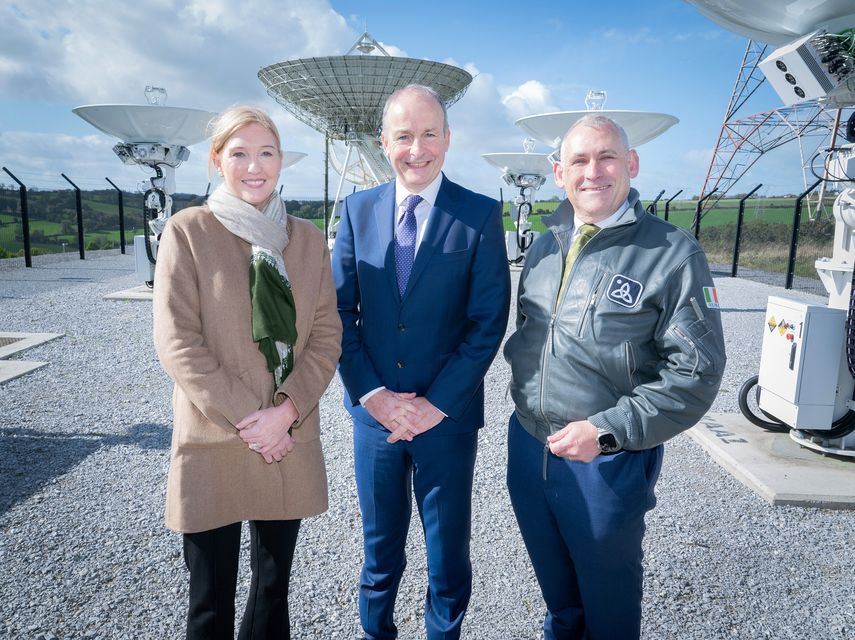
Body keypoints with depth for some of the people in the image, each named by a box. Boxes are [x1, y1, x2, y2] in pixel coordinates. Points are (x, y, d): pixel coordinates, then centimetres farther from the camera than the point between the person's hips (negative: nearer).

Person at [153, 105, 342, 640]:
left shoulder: (308, 238, 6)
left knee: (274, 588, 17)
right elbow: (176, 342, -9)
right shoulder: (188, 231, -4)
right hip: (212, 444, -3)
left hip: (291, 442, 3)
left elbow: (327, 334, 2)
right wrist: (246, 418, -13)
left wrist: (286, 411, -11)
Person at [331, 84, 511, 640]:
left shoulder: (481, 215, -7)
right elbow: (340, 312, 0)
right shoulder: (358, 210, 1)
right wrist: (372, 394, -9)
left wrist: (436, 403, -14)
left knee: (448, 548, 15)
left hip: (448, 415, -2)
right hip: (375, 410, 2)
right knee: (380, 545, 20)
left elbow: (489, 322, -9)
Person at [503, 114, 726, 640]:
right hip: (528, 447, 5)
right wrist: (523, 376, 3)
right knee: (555, 588, 26)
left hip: (609, 464, -5)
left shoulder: (673, 253, -13)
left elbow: (696, 371, -16)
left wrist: (608, 430, -22)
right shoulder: (545, 246, 5)